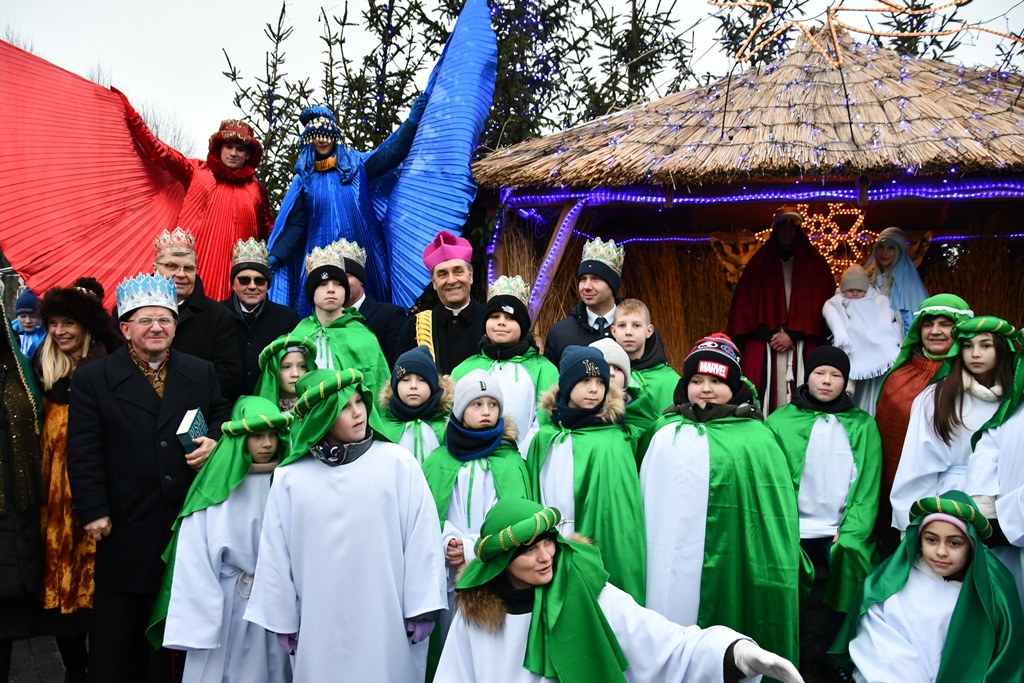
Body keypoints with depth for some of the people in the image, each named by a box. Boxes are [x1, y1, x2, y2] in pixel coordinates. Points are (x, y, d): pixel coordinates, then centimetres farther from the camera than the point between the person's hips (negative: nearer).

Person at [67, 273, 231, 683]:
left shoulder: (201, 373, 9)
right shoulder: (92, 379, 1)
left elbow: (222, 420, 15)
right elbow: (84, 453, -4)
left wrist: (215, 442, -8)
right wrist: (93, 511, -9)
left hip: (190, 516, 2)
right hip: (127, 525, -2)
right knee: (121, 625, 8)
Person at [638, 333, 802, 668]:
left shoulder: (755, 438, 0)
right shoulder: (663, 430, 12)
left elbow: (775, 514, -2)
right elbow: (644, 494, 18)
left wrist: (774, 576, -5)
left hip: (723, 573, -3)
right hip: (662, 567, 4)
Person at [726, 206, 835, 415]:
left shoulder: (814, 264, 14)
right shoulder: (759, 264, 16)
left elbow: (821, 304, 3)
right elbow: (745, 304, 7)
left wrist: (793, 335, -9)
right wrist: (770, 335, -7)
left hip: (803, 348, 0)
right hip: (763, 347, 0)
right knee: (764, 400, -10)